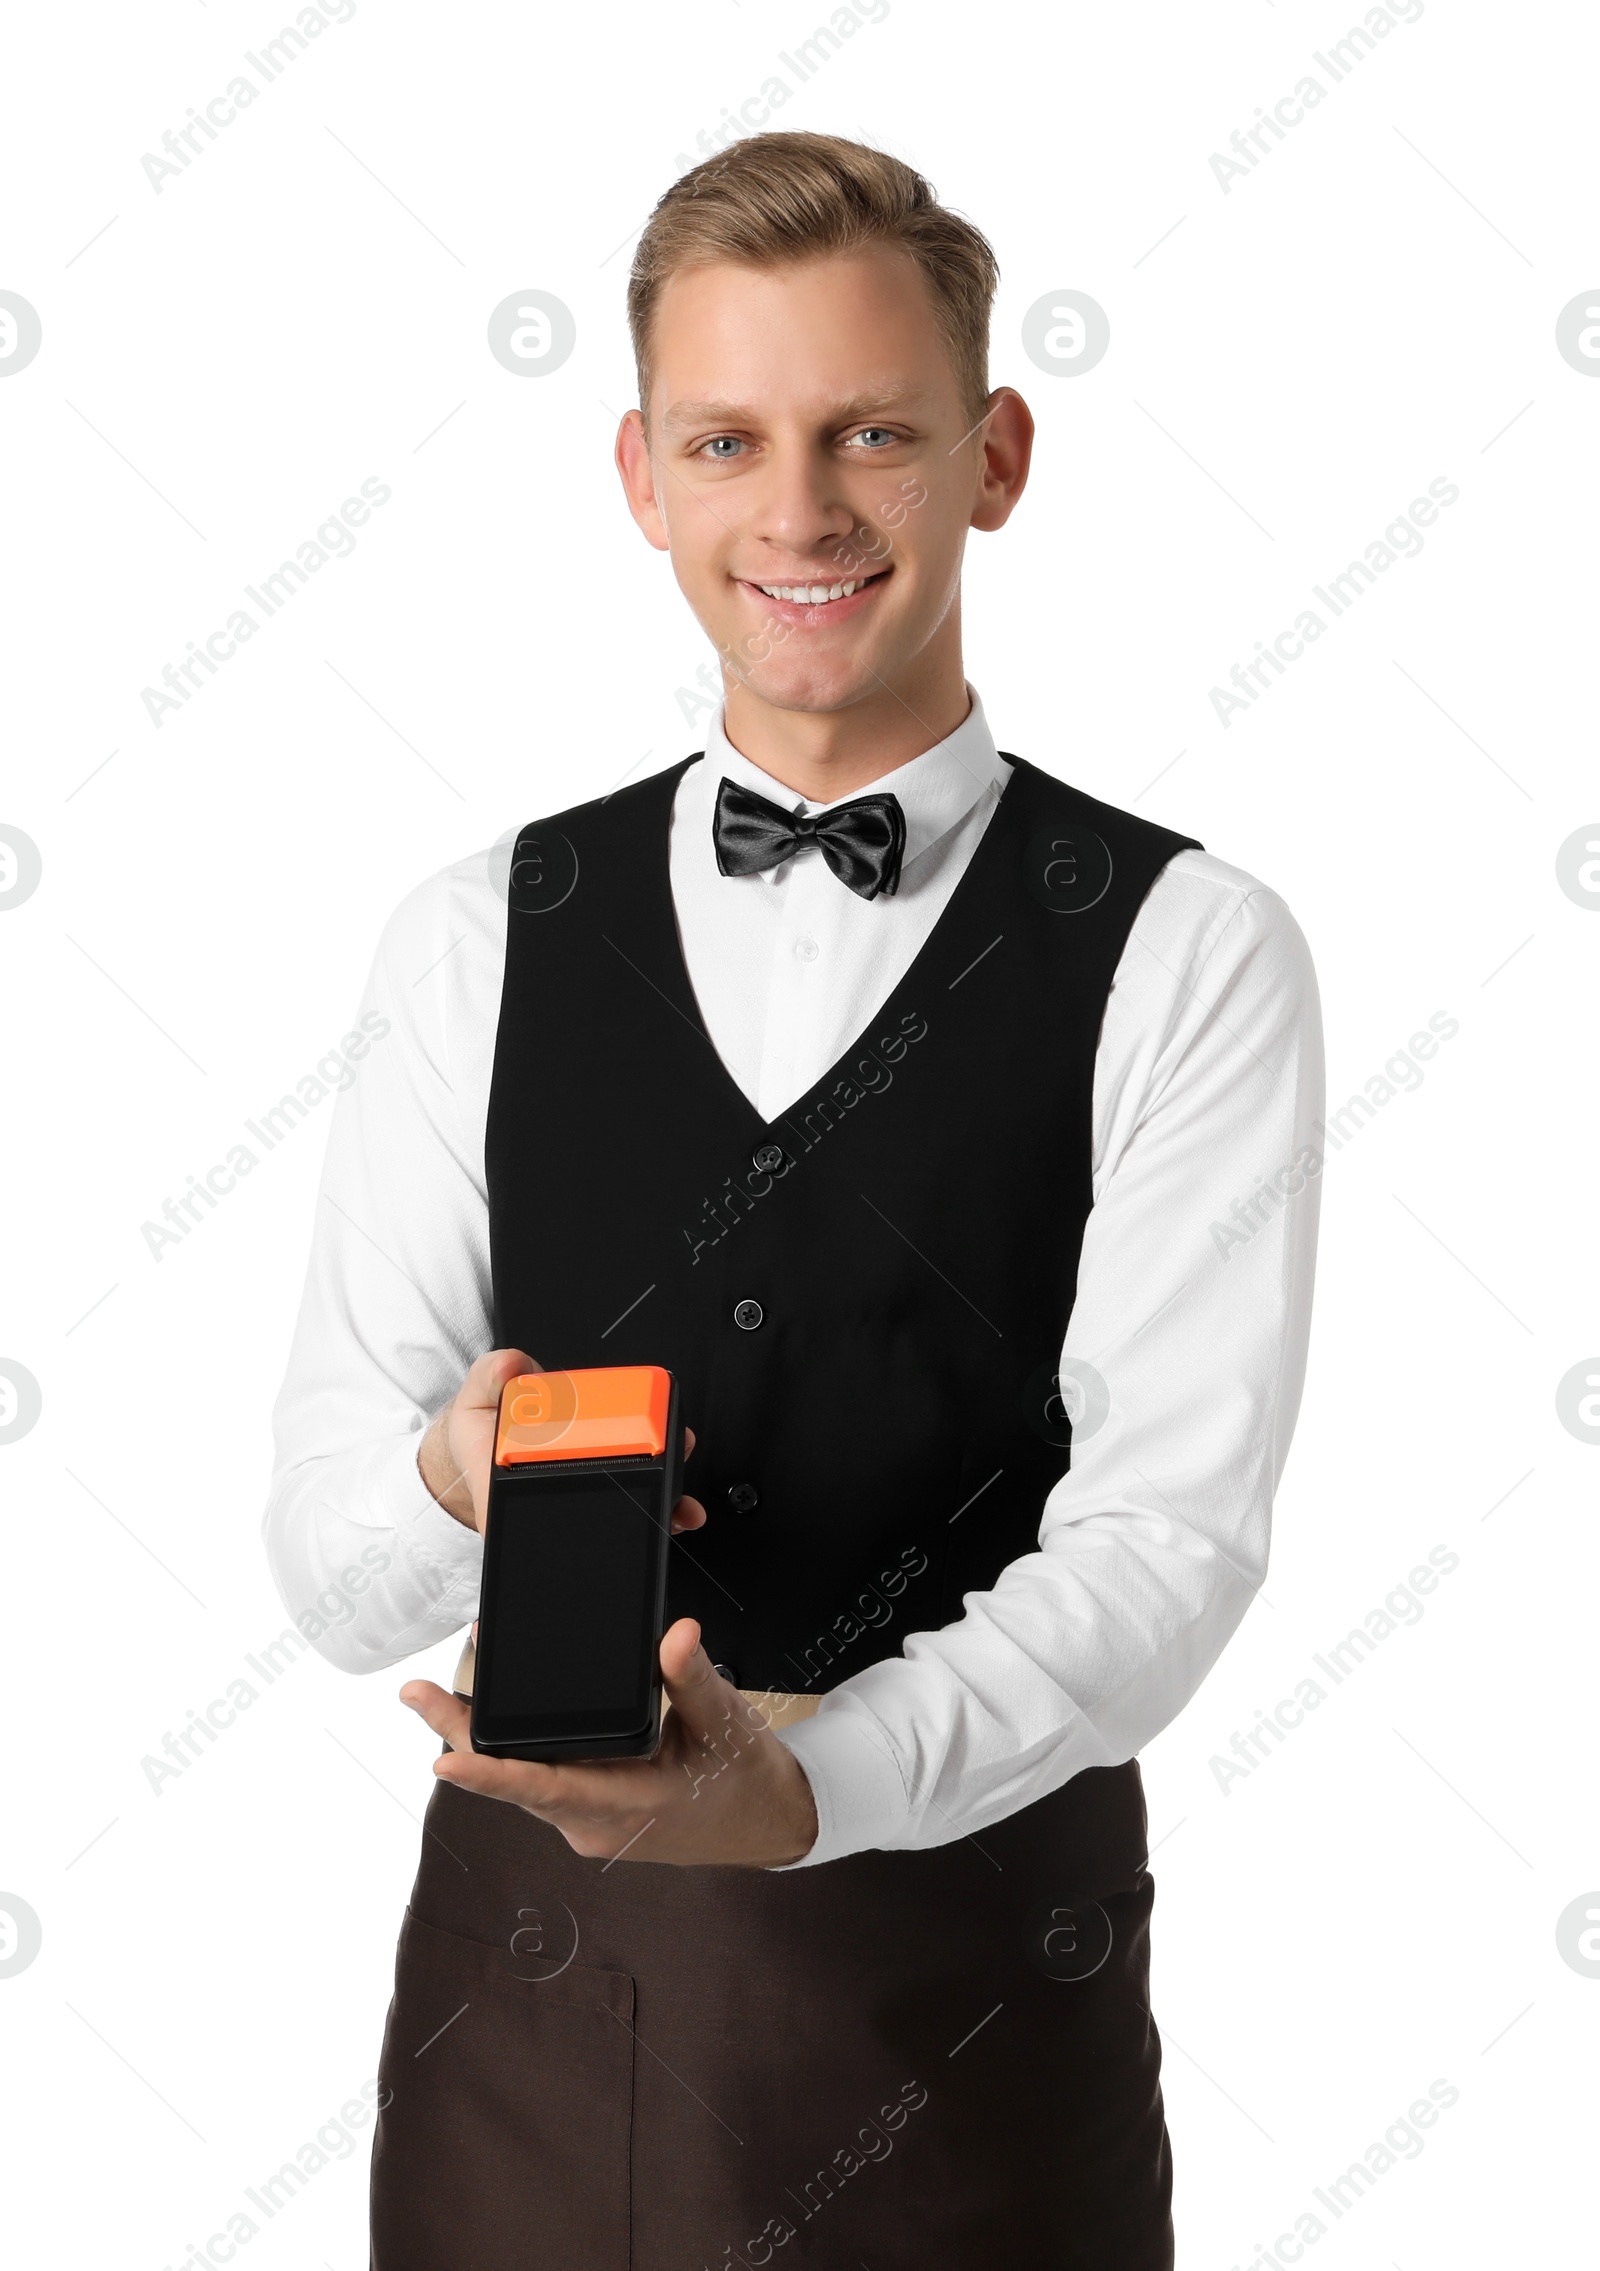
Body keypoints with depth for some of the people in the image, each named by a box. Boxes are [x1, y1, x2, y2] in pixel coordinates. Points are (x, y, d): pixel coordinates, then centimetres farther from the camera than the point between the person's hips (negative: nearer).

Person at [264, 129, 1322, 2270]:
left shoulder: (1180, 952, -5)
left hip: (973, 1952, -2)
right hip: (526, 1955, 3)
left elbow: (1169, 1530, -14)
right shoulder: (479, 940, 3)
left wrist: (810, 1783, -30)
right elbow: (330, 1561, 0)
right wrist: (460, 1488, -23)